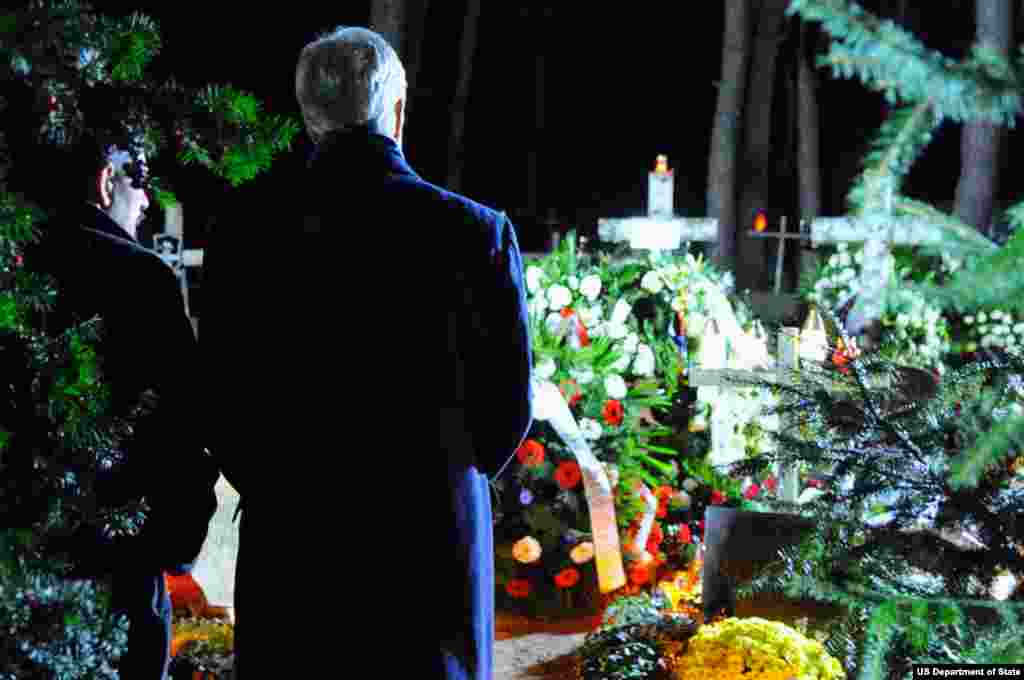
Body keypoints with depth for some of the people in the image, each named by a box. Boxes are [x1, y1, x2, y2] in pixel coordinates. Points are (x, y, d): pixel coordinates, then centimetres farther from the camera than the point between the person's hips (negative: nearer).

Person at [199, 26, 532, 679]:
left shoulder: (247, 234, -4)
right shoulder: (478, 231, -5)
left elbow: (225, 403, 0)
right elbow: (510, 402, 0)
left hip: (293, 547, 1)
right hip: (438, 538, 0)